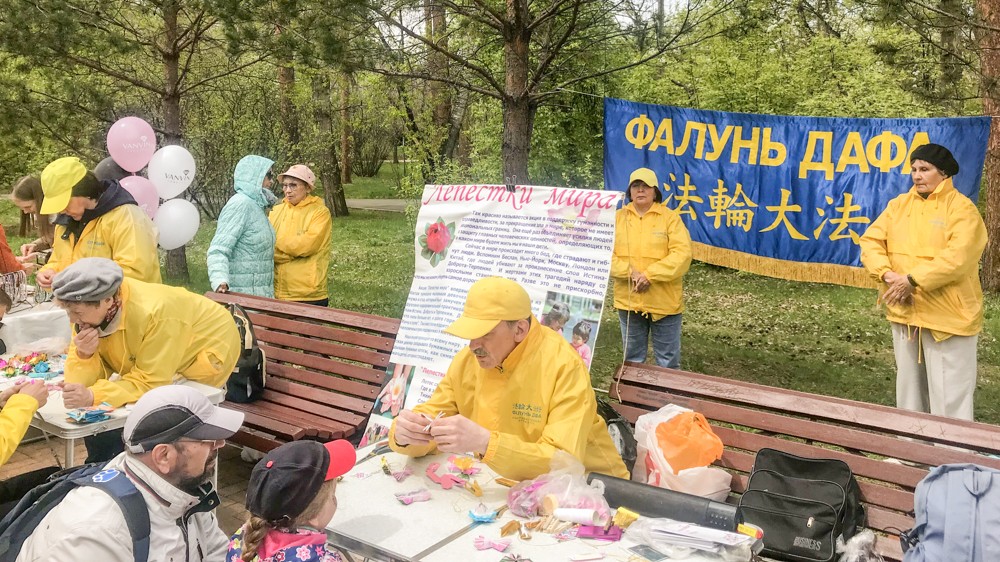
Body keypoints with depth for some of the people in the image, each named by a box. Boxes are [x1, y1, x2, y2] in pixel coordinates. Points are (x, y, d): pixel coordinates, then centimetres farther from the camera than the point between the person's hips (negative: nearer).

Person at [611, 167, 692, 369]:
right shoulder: (618, 217, 5)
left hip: (664, 302, -3)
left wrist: (649, 275, -20)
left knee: (667, 361, 6)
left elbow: (682, 254, -13)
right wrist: (630, 272, -17)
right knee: (632, 359, 17)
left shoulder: (670, 217, -4)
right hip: (628, 300, 3)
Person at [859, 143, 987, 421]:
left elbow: (957, 258, -21)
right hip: (904, 311, 6)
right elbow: (871, 241, 2)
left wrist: (913, 280, -23)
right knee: (910, 386, 17)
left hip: (947, 316, -6)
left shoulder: (961, 208, -9)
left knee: (949, 392, -1)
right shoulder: (899, 204, 8)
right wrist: (888, 274, -14)